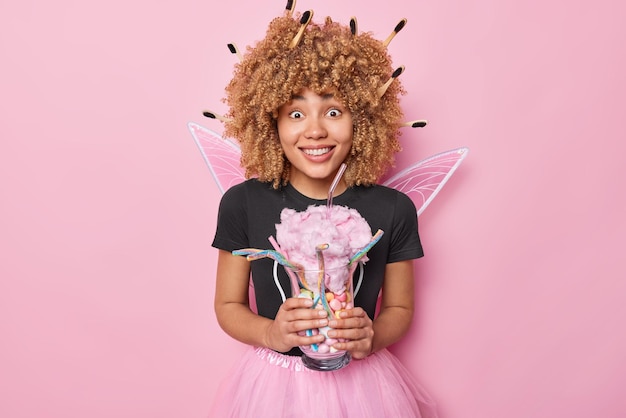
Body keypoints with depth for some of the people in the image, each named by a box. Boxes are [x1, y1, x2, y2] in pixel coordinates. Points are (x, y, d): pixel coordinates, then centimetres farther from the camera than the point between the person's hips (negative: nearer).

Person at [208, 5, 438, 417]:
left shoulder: (393, 209, -11)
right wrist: (271, 334, -20)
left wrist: (371, 337, -18)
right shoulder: (243, 203, -12)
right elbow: (228, 305, -2)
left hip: (360, 383, 1)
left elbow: (400, 309, 1)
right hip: (274, 380, 0)